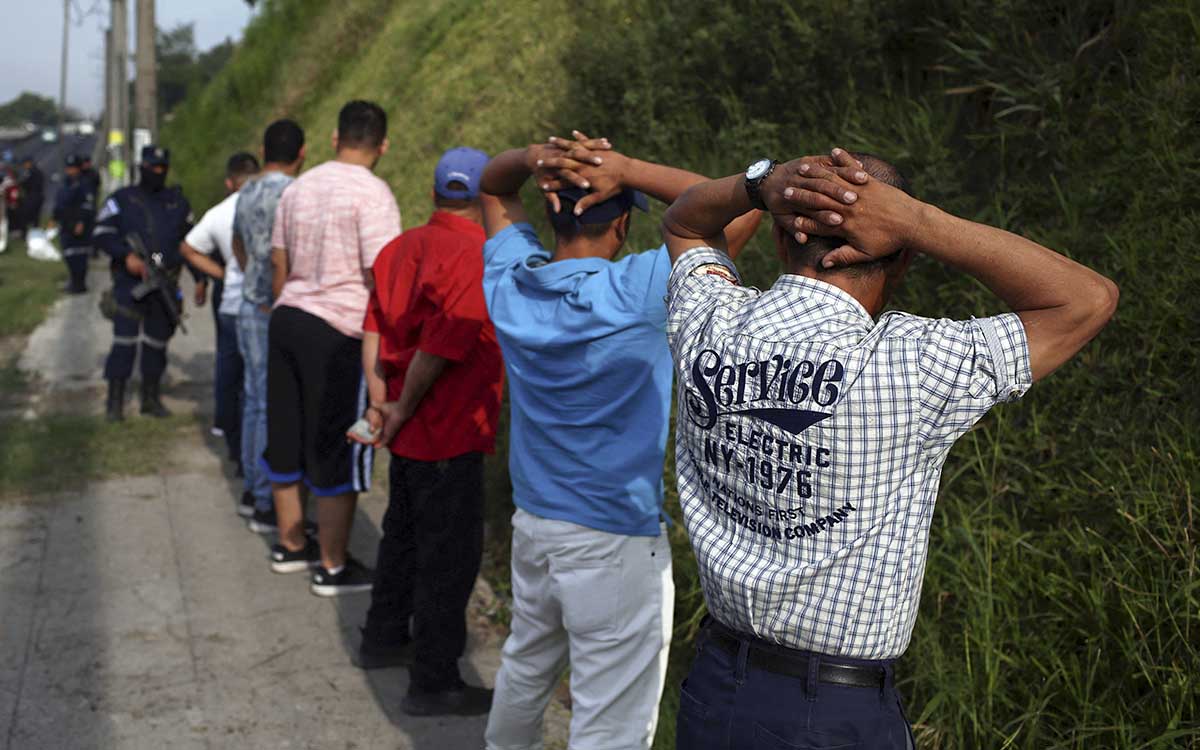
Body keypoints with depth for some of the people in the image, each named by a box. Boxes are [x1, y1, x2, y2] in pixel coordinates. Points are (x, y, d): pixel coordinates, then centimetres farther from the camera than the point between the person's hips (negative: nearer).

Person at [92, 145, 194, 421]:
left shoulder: (177, 202, 14)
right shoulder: (122, 199, 4)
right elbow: (101, 234, -1)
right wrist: (126, 256, -16)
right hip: (129, 282, -3)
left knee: (157, 341, 8)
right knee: (125, 341, -8)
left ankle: (150, 397, 20)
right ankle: (115, 400, -1)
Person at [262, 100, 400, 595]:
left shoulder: (298, 188, 11)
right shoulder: (372, 194, -12)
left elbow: (279, 264, 17)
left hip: (287, 319, 8)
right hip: (339, 333, -8)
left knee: (288, 438, 17)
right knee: (340, 452, 2)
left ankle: (291, 545, 31)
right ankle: (333, 568, 11)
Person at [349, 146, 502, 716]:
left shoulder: (401, 247, 6)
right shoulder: (475, 260, -20)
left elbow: (373, 329, 6)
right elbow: (440, 347, -23)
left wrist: (380, 402, 4)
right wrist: (403, 410, -11)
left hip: (409, 431, 9)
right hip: (448, 436, -9)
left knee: (404, 534, 24)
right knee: (449, 556, 2)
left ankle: (383, 639, 41)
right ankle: (434, 684, 11)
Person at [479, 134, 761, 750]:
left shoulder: (509, 283, -6)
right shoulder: (635, 295, -23)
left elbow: (492, 183, 13)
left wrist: (534, 157, -9)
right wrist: (627, 169, -20)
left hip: (533, 525, 7)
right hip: (617, 542, -7)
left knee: (526, 667, 30)